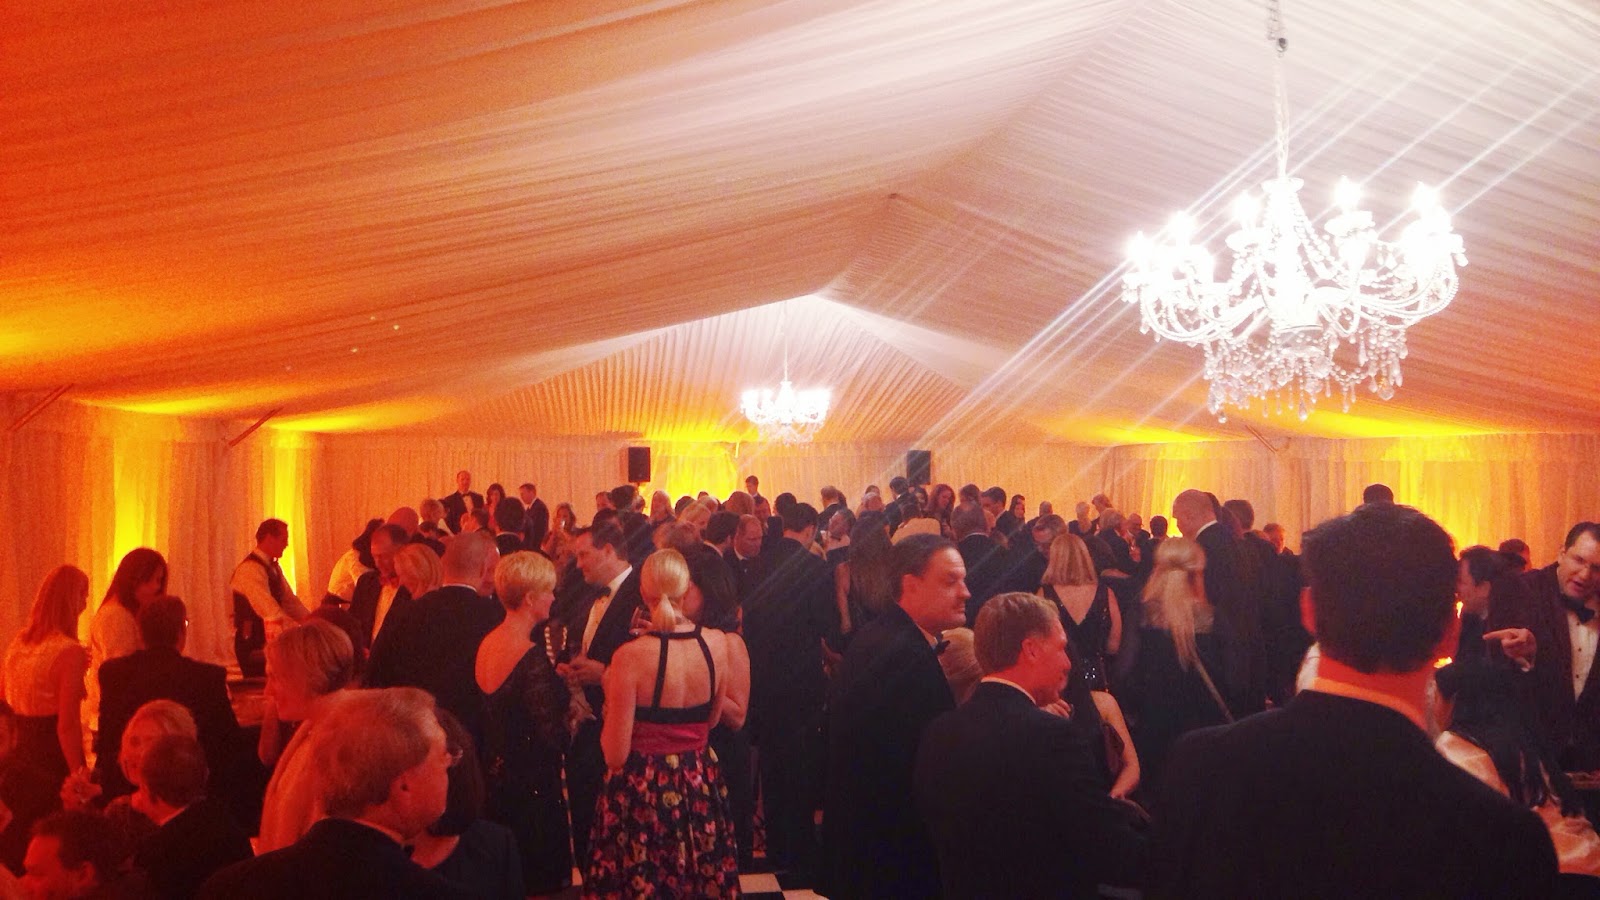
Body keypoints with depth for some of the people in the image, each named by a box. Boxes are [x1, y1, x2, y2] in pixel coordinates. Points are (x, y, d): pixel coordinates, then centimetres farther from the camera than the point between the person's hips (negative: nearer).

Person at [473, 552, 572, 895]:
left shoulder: (487, 643, 3)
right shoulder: (532, 657, -23)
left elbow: (500, 713, 8)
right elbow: (551, 735, -24)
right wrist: (572, 725, -3)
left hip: (494, 776, 9)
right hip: (532, 786, -9)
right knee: (540, 879, 5)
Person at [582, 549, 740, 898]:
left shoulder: (631, 656, -22)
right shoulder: (717, 643, -9)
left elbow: (615, 755, -16)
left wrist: (609, 697, -1)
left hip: (644, 791, -4)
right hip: (701, 787, 4)